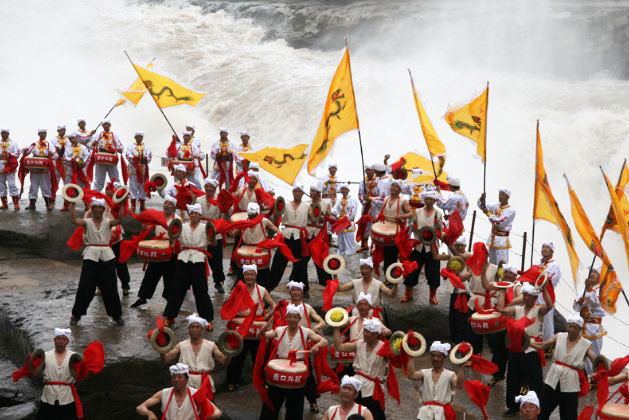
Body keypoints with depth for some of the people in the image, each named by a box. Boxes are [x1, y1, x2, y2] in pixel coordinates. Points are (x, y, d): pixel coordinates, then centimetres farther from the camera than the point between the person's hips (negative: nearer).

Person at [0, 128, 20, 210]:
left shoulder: (13, 143, 5)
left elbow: (17, 154, -1)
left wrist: (9, 155, -18)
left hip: (10, 167, -4)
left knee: (11, 184, -10)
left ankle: (16, 203, -9)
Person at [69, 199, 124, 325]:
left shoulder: (108, 221, 5)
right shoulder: (87, 222, 3)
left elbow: (119, 220, -15)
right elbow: (74, 220, -15)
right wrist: (72, 204, -19)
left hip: (107, 255, 1)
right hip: (91, 255, -1)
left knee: (110, 286, 6)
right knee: (85, 286, -1)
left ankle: (116, 314, 17)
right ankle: (76, 314, 11)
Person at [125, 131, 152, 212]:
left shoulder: (146, 147, 12)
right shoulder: (131, 146, 8)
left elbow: (150, 156, 2)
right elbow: (128, 156, -5)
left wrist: (145, 159, -18)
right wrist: (136, 158, -20)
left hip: (143, 169, 2)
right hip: (133, 169, -2)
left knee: (143, 186, 4)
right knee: (133, 186, -4)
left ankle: (142, 205, 10)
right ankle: (133, 205, -2)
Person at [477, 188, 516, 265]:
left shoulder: (511, 211, -10)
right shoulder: (496, 207, 10)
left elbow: (500, 222, -18)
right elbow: (482, 206, 5)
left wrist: (488, 213, -13)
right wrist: (482, 199, -17)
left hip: (502, 240, -7)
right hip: (493, 237, 7)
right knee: (492, 263, 13)